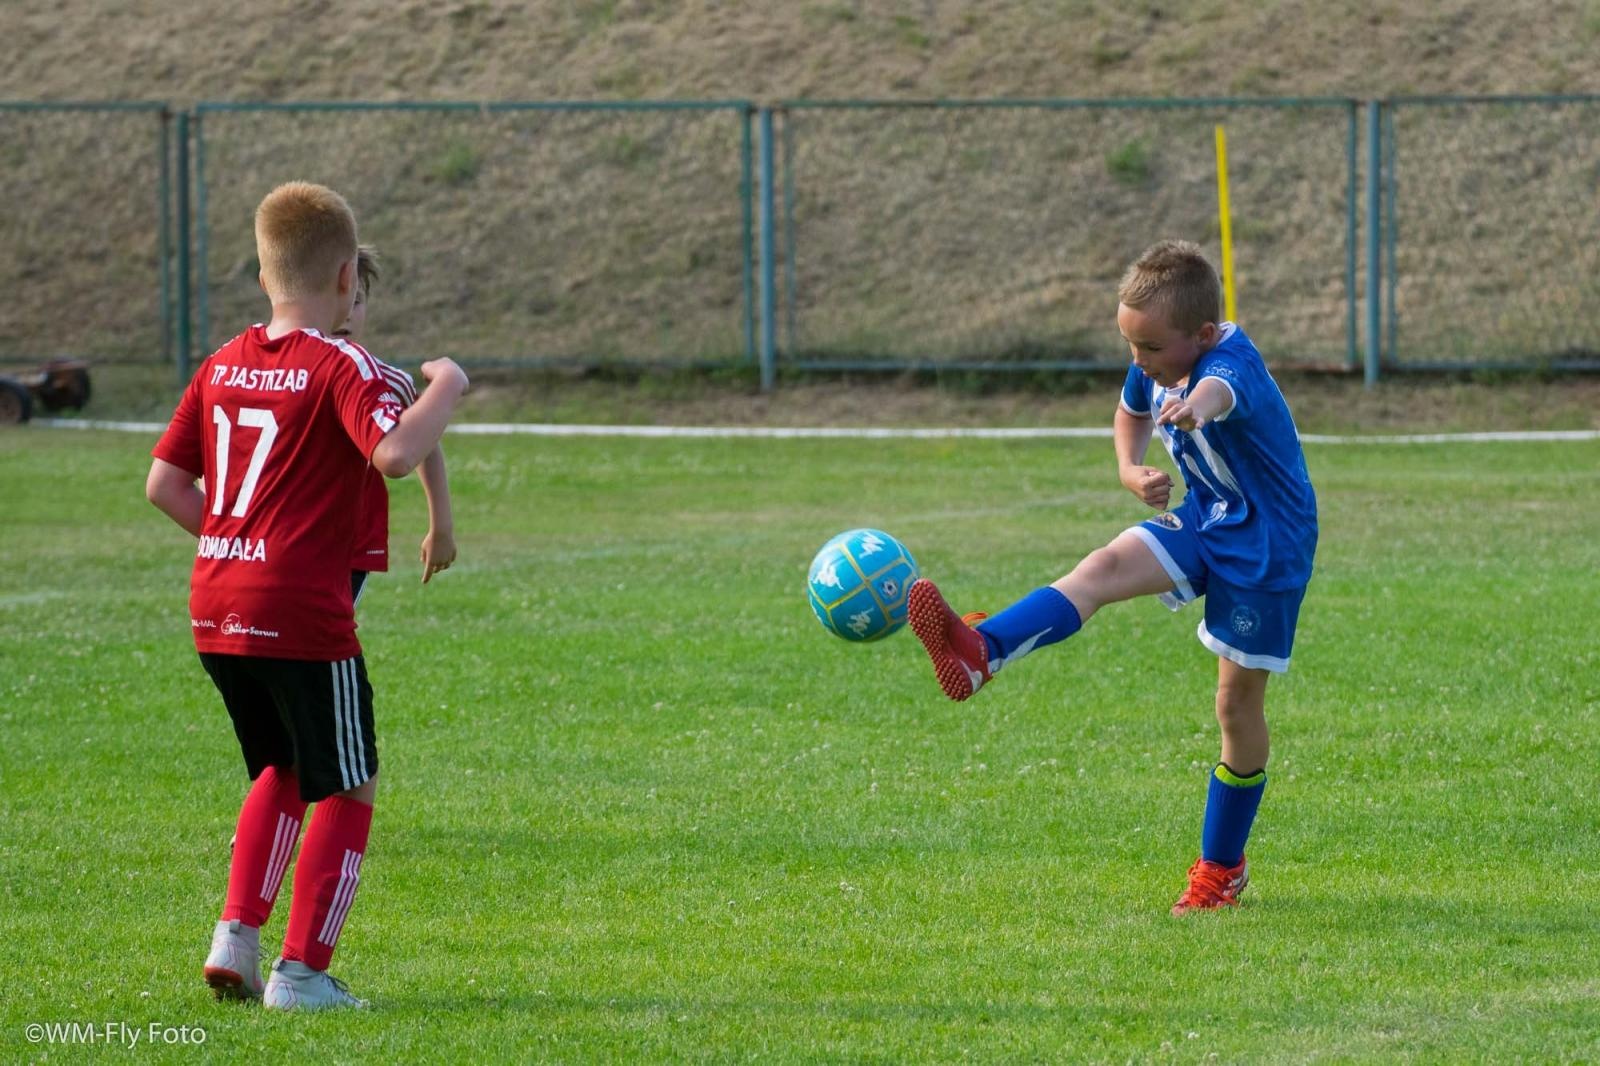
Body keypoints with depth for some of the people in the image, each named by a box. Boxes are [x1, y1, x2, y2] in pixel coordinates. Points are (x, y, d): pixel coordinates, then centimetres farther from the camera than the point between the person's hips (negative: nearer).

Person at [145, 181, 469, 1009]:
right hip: (302, 612, -7)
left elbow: (164, 482, 12)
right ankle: (301, 969, 3)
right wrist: (445, 387, -11)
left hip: (215, 610, 7)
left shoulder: (222, 366, 11)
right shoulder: (340, 366, -10)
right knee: (349, 786, 7)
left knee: (282, 770, 25)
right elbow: (396, 453, -26)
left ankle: (237, 934, 12)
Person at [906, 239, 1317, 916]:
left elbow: (1219, 390, -55)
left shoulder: (1232, 364, -28)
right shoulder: (1154, 366, -4)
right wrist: (1130, 470, -3)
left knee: (1238, 701, 1)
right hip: (1202, 520, 6)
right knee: (1104, 567, -22)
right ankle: (981, 651, -43)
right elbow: (1132, 414, 18)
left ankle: (1222, 866, 16)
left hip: (1267, 543, -6)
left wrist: (1197, 406, -79)